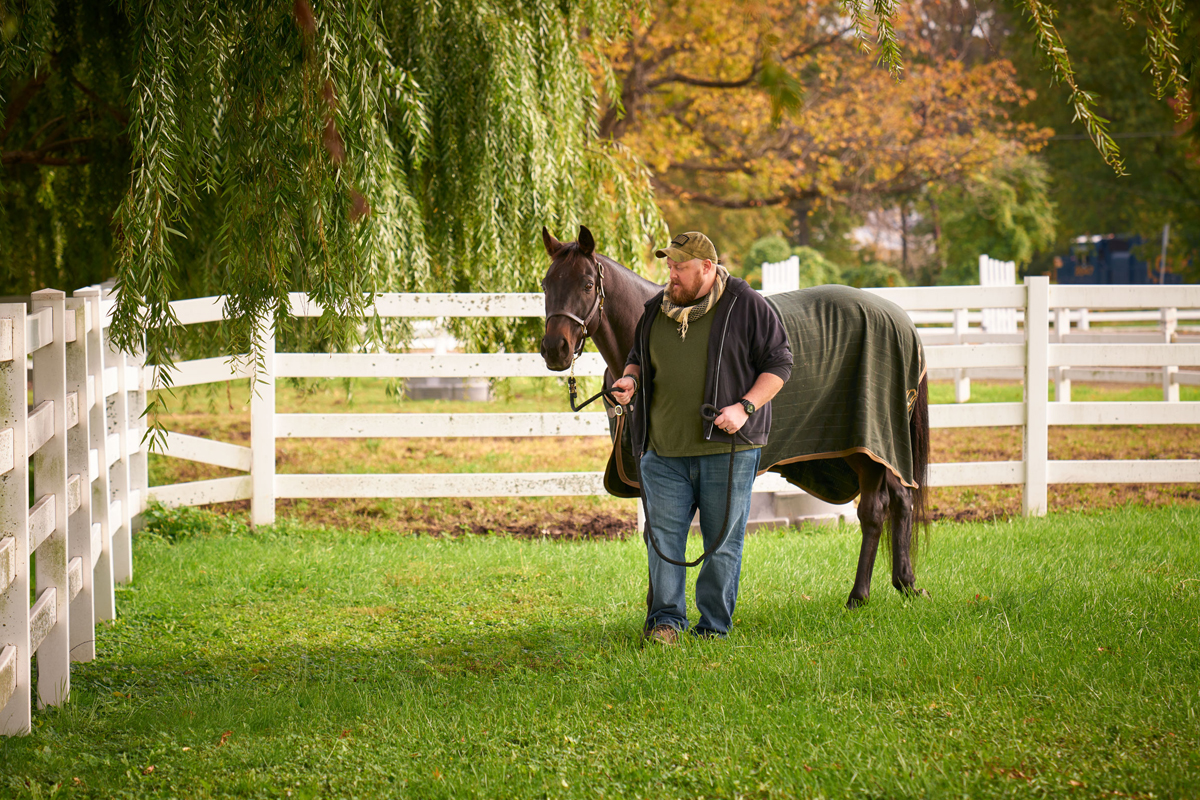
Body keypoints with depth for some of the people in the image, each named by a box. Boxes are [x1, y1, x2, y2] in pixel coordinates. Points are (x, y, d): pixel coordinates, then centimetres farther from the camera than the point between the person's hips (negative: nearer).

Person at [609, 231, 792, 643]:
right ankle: (666, 618, 9)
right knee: (662, 536, 1)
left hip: (727, 450, -4)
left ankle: (714, 625, 12)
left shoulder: (747, 306, -4)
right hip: (663, 453, 4)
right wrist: (630, 379, 0)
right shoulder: (656, 310, 10)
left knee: (723, 542, 2)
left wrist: (745, 407, -16)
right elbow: (638, 358, 25)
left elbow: (779, 362, -3)